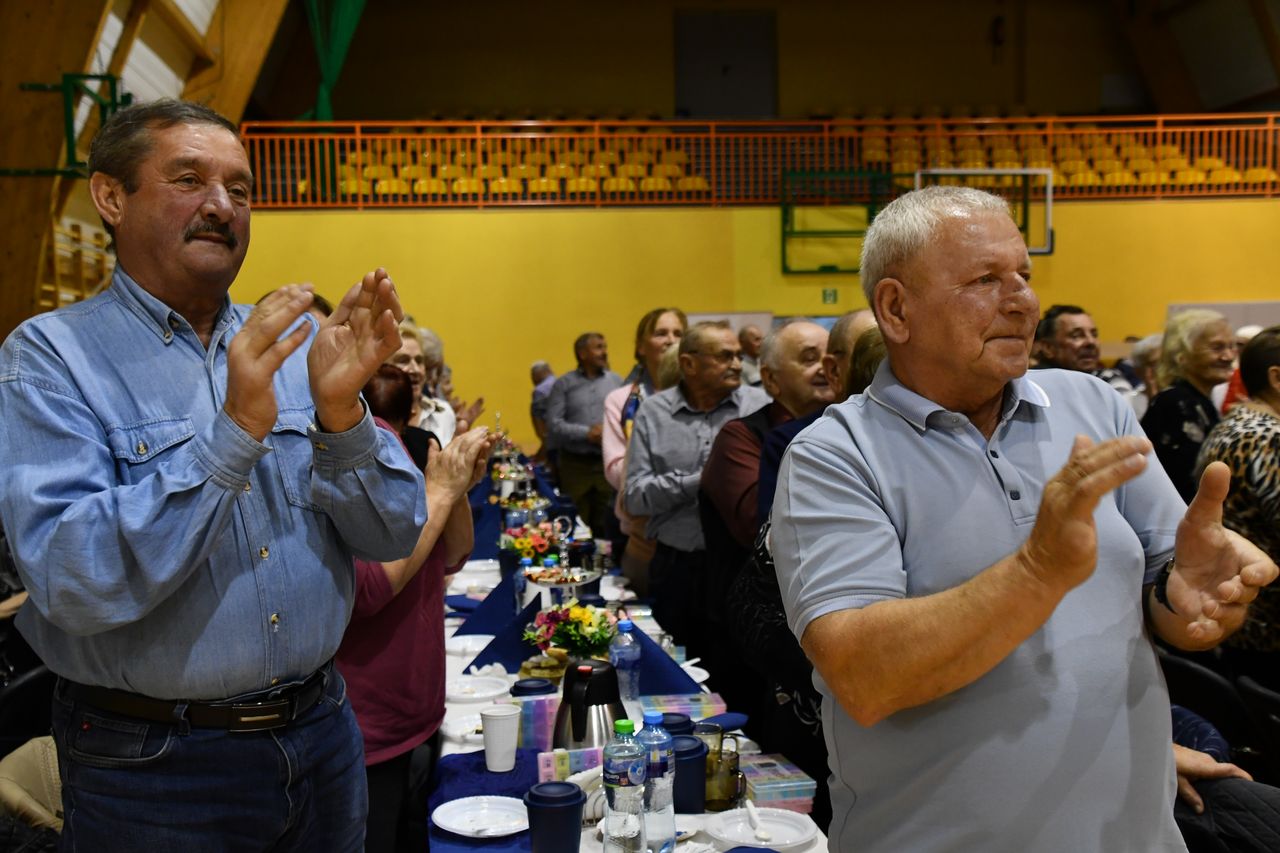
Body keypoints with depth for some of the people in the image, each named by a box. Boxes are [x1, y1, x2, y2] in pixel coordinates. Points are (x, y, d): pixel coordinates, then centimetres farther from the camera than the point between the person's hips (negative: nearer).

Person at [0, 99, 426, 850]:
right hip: (153, 767, -4)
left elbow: (393, 536, -2)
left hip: (321, 731, 4)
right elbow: (75, 584, -21)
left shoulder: (294, 344, 2)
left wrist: (341, 413, -19)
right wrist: (233, 434, -28)